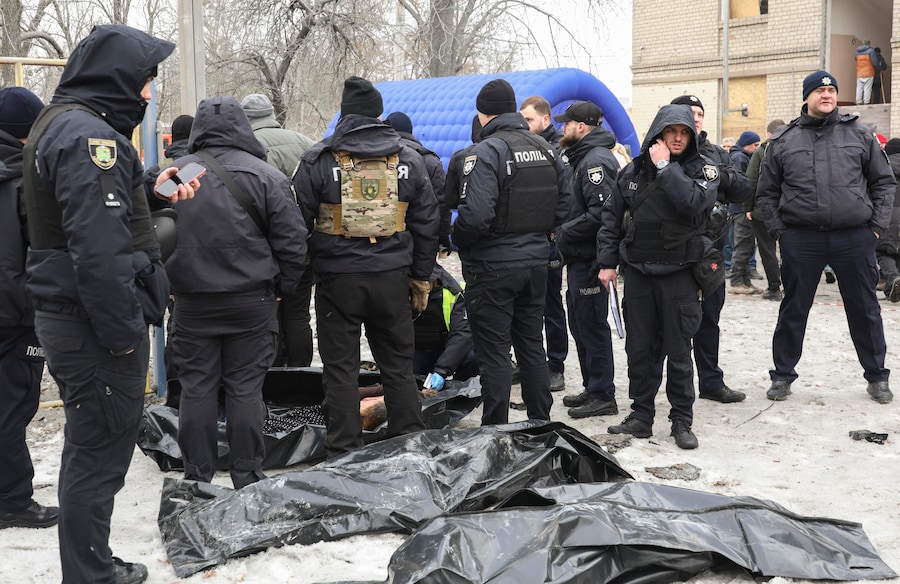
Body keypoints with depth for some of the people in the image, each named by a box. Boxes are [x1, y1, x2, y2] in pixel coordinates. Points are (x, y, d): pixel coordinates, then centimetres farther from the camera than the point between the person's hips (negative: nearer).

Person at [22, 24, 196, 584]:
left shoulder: (59, 123, 16)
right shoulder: (89, 135, -18)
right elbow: (98, 250, -25)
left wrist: (147, 192, 5)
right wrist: (125, 336, -22)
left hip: (65, 319, 11)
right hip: (95, 326, -11)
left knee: (90, 447, 19)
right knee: (100, 453, 0)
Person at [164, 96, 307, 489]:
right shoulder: (267, 176, -6)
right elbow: (292, 242, -5)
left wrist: (167, 285, 16)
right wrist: (282, 289, 7)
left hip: (192, 303, 2)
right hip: (252, 301, -1)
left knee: (196, 389, 10)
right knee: (245, 389, 7)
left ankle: (197, 477, 17)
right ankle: (246, 477, 14)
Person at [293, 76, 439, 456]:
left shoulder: (318, 160, -3)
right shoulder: (409, 159, 5)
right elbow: (427, 225, 9)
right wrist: (421, 278, 17)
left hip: (337, 279, -2)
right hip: (392, 279, 2)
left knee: (340, 368, 7)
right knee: (398, 366, 13)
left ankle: (343, 455, 12)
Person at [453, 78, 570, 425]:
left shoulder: (487, 151, -16)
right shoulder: (545, 149, 8)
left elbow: (475, 214, -26)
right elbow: (562, 205, 10)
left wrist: (458, 240, -7)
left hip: (493, 266, -7)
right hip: (535, 261, 7)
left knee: (494, 353, 1)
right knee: (532, 345, 17)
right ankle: (540, 422, 27)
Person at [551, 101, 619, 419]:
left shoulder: (596, 160, -16)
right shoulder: (583, 157, 18)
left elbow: (602, 212, -26)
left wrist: (565, 233, -17)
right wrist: (563, 231, 8)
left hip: (589, 258, -11)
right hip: (579, 256, 11)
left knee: (592, 325, -4)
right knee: (580, 324, 16)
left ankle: (602, 396, 4)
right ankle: (592, 389, 26)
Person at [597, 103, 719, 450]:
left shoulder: (704, 168, -2)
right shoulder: (635, 170, 7)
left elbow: (694, 203, -23)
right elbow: (612, 216, 11)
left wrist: (665, 167, -19)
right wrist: (607, 261, 6)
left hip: (679, 274, -3)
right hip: (638, 272, 3)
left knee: (678, 351, 3)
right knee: (639, 348, 8)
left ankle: (682, 421, 15)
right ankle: (641, 416, 20)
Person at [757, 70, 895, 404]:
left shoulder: (859, 134, 7)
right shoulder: (783, 140, 5)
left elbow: (884, 182, 10)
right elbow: (767, 192, 10)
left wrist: (878, 225, 1)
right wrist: (778, 230, 1)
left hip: (855, 238, 1)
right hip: (801, 241, 0)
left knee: (865, 310, 9)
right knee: (793, 310, 8)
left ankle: (877, 376, 24)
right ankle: (782, 375, 21)